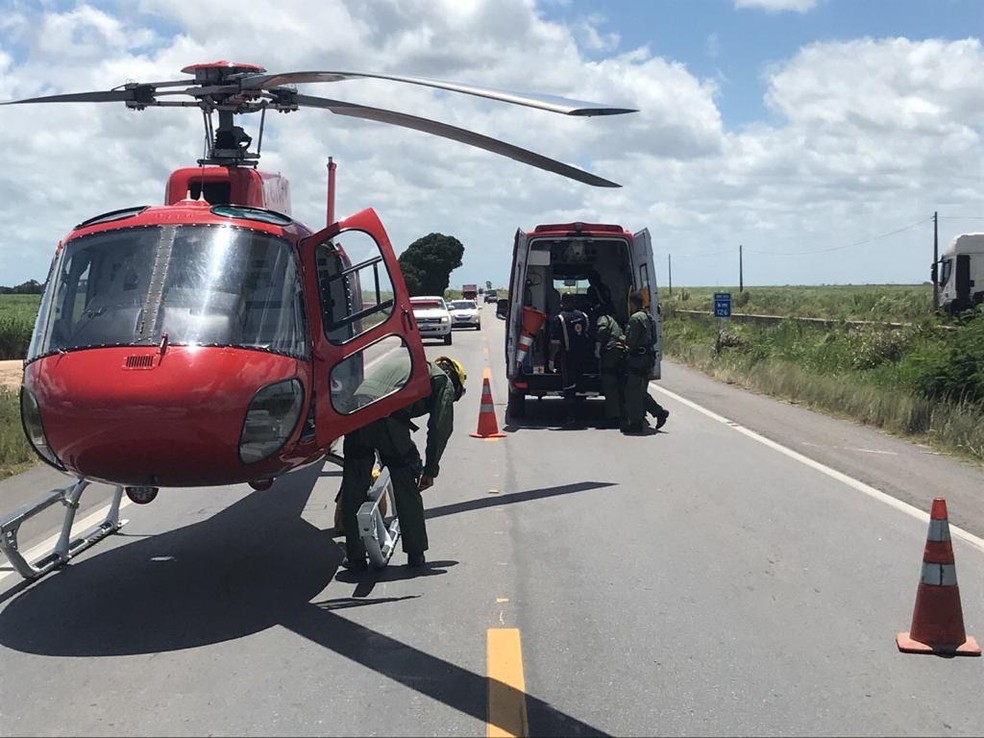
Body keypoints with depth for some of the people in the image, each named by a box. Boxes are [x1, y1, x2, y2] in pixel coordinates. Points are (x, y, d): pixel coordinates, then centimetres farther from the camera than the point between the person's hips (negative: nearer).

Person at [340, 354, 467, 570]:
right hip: (388, 418, -5)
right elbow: (440, 428, 8)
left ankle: (355, 557, 20)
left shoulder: (404, 363, 38)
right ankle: (415, 555, 22)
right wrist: (430, 470, 15)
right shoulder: (444, 381, 19)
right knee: (407, 490, 14)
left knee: (352, 492, 15)